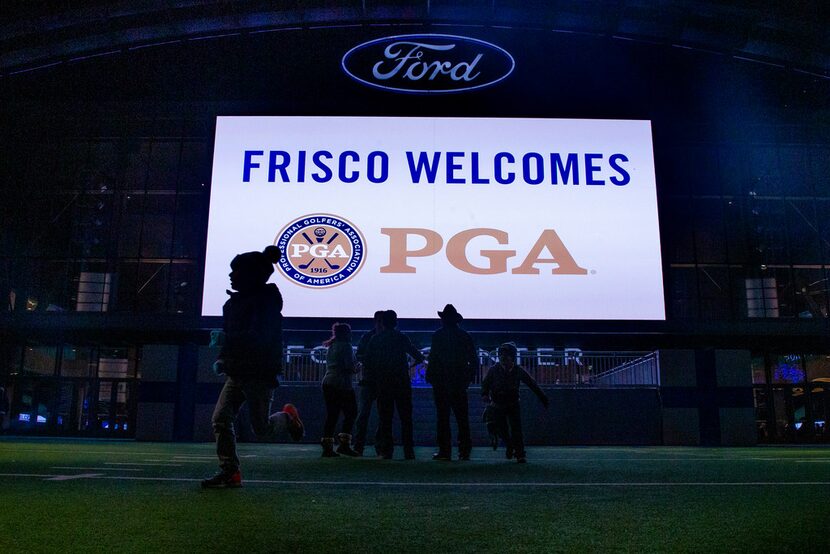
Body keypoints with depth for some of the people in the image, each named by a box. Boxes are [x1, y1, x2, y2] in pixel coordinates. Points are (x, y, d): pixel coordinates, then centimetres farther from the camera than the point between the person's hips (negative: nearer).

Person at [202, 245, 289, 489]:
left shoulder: (266, 301, -14)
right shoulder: (235, 301, 11)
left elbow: (258, 338, -25)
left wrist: (225, 341, -27)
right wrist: (222, 359, 5)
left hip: (260, 374, -8)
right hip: (237, 373, 8)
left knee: (262, 430, 1)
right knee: (221, 419, -4)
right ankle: (229, 472, 3)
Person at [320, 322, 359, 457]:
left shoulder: (331, 347, 18)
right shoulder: (345, 345, -6)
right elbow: (349, 366, -14)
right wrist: (355, 370, 8)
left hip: (327, 383, 7)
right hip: (342, 384, -7)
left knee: (331, 415, 7)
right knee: (351, 412, 3)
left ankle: (327, 447, 3)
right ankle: (344, 444, -2)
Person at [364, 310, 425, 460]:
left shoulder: (375, 339, 5)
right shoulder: (401, 338, -4)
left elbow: (368, 362, 5)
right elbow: (418, 356, -2)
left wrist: (375, 377, 15)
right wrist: (421, 358, 20)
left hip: (383, 383, 2)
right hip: (401, 382, -2)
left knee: (385, 418, 6)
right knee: (405, 417, 3)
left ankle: (386, 451, 4)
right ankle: (408, 450, -1)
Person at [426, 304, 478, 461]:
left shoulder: (438, 335, -6)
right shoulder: (465, 336, 7)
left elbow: (433, 358, -11)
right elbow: (474, 361, 8)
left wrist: (429, 376, -3)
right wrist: (469, 378, 14)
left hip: (441, 383, -3)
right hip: (459, 383, 4)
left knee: (443, 418, 2)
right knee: (462, 418, 8)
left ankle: (444, 451, 2)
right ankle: (464, 451, 8)